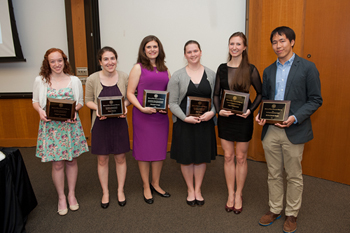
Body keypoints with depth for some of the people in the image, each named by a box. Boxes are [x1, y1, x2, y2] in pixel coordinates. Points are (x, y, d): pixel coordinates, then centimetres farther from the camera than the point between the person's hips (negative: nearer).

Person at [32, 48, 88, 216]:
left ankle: (72, 194, 29)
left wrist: (74, 109, -13)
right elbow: (35, 101, 9)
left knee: (72, 161, 10)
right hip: (50, 125, -1)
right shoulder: (40, 81, 0)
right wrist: (40, 111, -12)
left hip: (71, 125, 1)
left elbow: (80, 102, 8)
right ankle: (61, 197, 24)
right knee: (57, 164, 4)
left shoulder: (74, 81, 2)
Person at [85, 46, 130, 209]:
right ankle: (105, 192, 30)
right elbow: (88, 100, 2)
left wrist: (124, 106, -16)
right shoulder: (92, 79, -7)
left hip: (119, 123, 1)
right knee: (102, 160, 10)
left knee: (120, 158, 11)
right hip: (101, 123, 0)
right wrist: (97, 108, -18)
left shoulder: (124, 77, -5)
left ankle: (120, 190, 31)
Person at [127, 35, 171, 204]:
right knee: (144, 151, 5)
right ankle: (146, 187, 23)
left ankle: (155, 184, 30)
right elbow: (130, 93, -5)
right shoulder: (138, 68, -1)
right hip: (142, 115, -4)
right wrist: (142, 108, -19)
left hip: (161, 115, 5)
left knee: (159, 150, 12)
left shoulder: (164, 69, 12)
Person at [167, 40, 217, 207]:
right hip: (184, 123, -2)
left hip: (205, 122, 2)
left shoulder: (211, 74, 4)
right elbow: (172, 102, -5)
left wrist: (212, 112, -14)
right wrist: (185, 118, -17)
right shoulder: (177, 76, -2)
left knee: (202, 156, 10)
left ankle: (198, 189, 29)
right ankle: (190, 190, 28)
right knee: (186, 157, 7)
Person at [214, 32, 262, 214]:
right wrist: (218, 110, -10)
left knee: (241, 158, 8)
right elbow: (216, 94, 6)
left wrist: (250, 110, -12)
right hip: (225, 118, 3)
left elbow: (260, 93, 1)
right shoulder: (222, 68, 3)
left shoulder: (250, 69, -5)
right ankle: (230, 194, 25)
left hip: (243, 118, -2)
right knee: (228, 157, 10)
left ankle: (238, 195, 25)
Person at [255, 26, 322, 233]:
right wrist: (261, 115, -4)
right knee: (273, 174, 14)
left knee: (294, 176, 9)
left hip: (294, 131, -4)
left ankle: (292, 214, 27)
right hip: (270, 130, 4)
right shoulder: (269, 71, 11)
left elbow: (315, 100, -5)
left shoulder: (307, 67, -3)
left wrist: (295, 118, -19)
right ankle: (275, 210, 31)